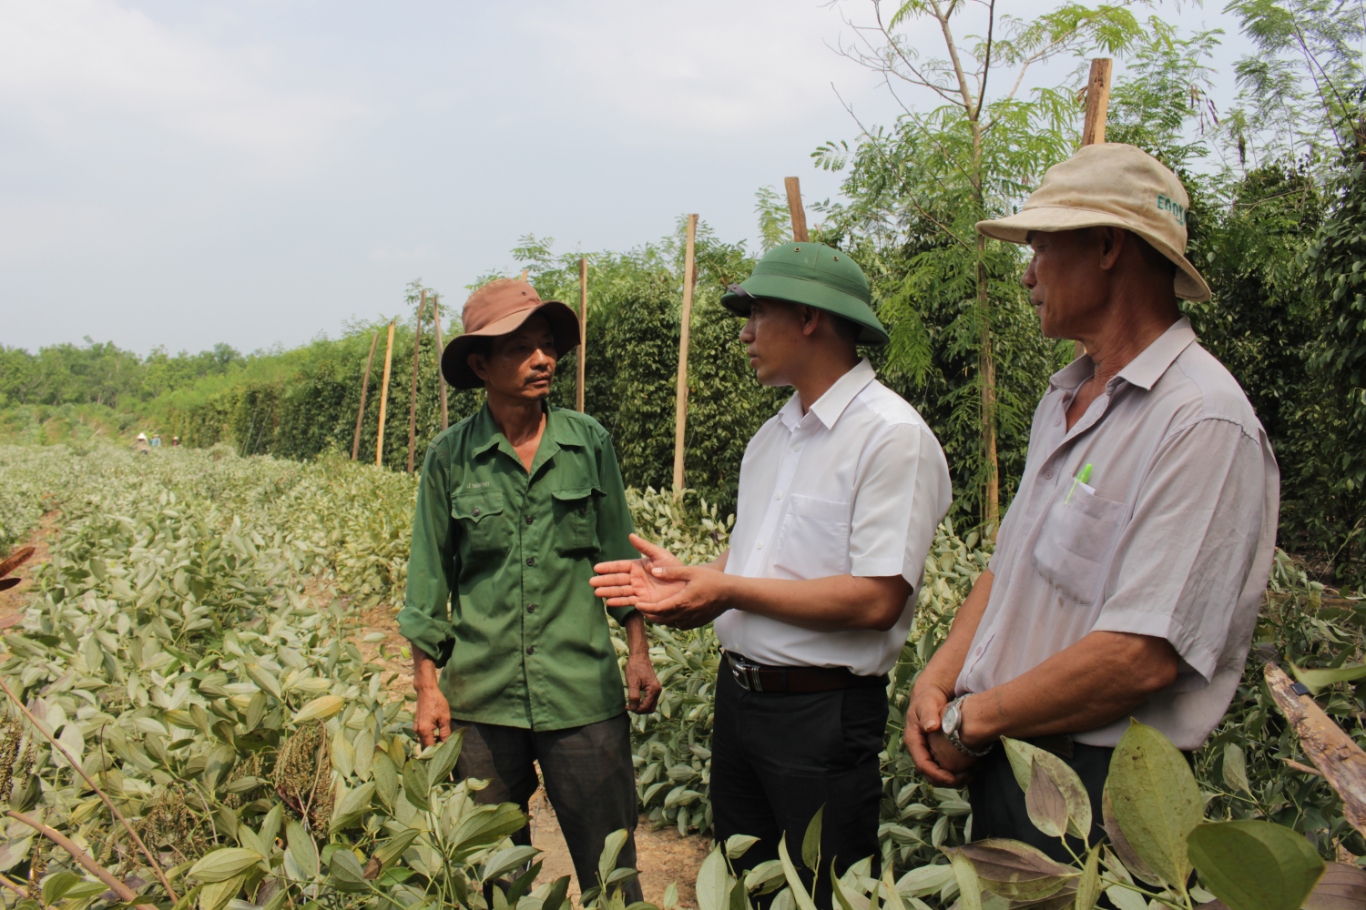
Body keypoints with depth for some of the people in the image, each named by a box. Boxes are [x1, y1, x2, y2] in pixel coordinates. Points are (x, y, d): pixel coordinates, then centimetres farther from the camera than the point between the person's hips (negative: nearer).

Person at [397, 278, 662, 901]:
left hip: (582, 692, 0)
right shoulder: (450, 456, -3)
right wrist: (427, 688, 3)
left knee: (611, 868, 6)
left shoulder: (590, 442, -1)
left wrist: (639, 652, 3)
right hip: (481, 696, 1)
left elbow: (618, 554, 8)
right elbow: (429, 579, 4)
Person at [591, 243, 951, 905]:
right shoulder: (772, 435, 11)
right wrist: (690, 578, -3)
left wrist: (729, 591, -20)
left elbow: (876, 599, -24)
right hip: (738, 694, 8)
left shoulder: (893, 436, -17)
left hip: (824, 715, -8)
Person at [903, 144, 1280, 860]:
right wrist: (938, 678, -3)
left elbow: (1142, 657, -26)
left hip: (1095, 791, -8)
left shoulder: (1203, 423, -20)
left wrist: (970, 720, -16)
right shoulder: (1064, 399, 10)